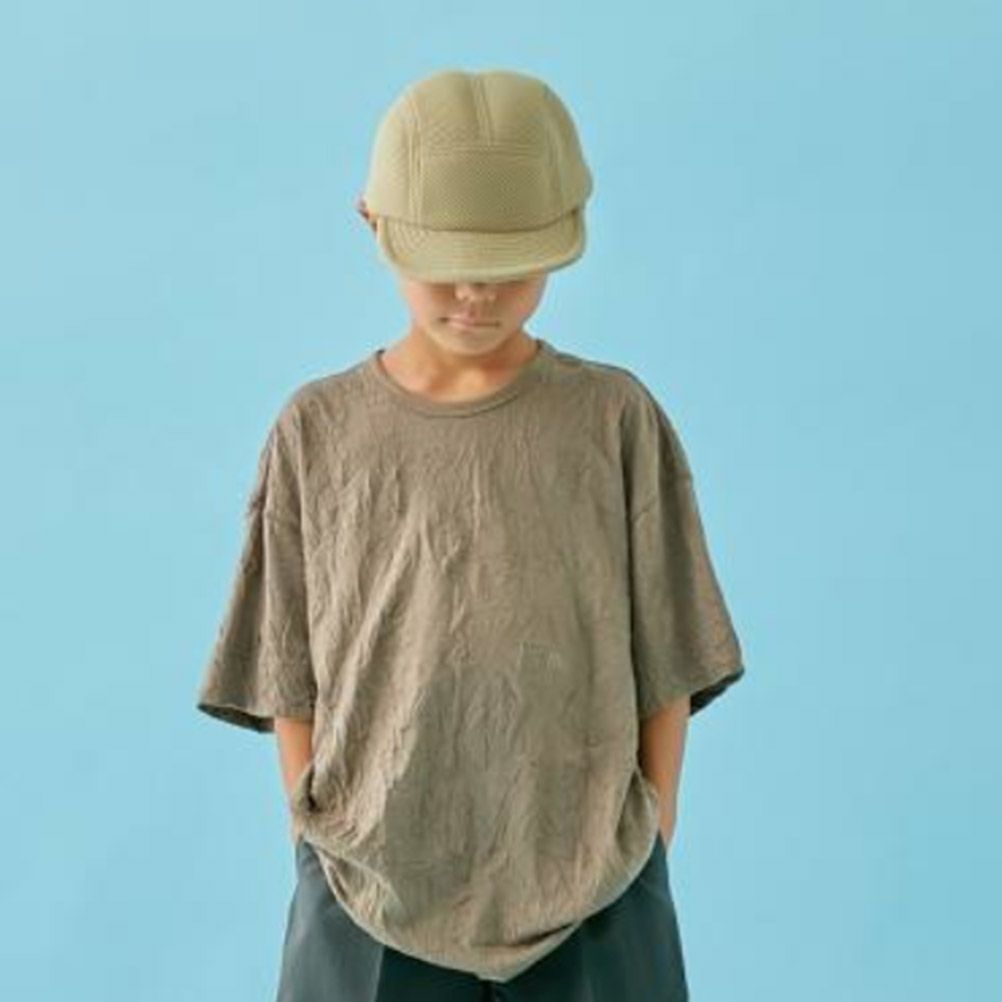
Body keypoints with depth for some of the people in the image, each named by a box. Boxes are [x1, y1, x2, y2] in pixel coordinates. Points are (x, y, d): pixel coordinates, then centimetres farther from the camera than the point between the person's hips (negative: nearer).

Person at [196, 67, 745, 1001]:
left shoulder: (617, 420, -3)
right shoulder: (316, 432, 0)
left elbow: (666, 669, 1)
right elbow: (292, 686, 2)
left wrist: (645, 856, 0)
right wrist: (320, 858, -1)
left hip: (590, 892, 0)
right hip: (370, 892, 1)